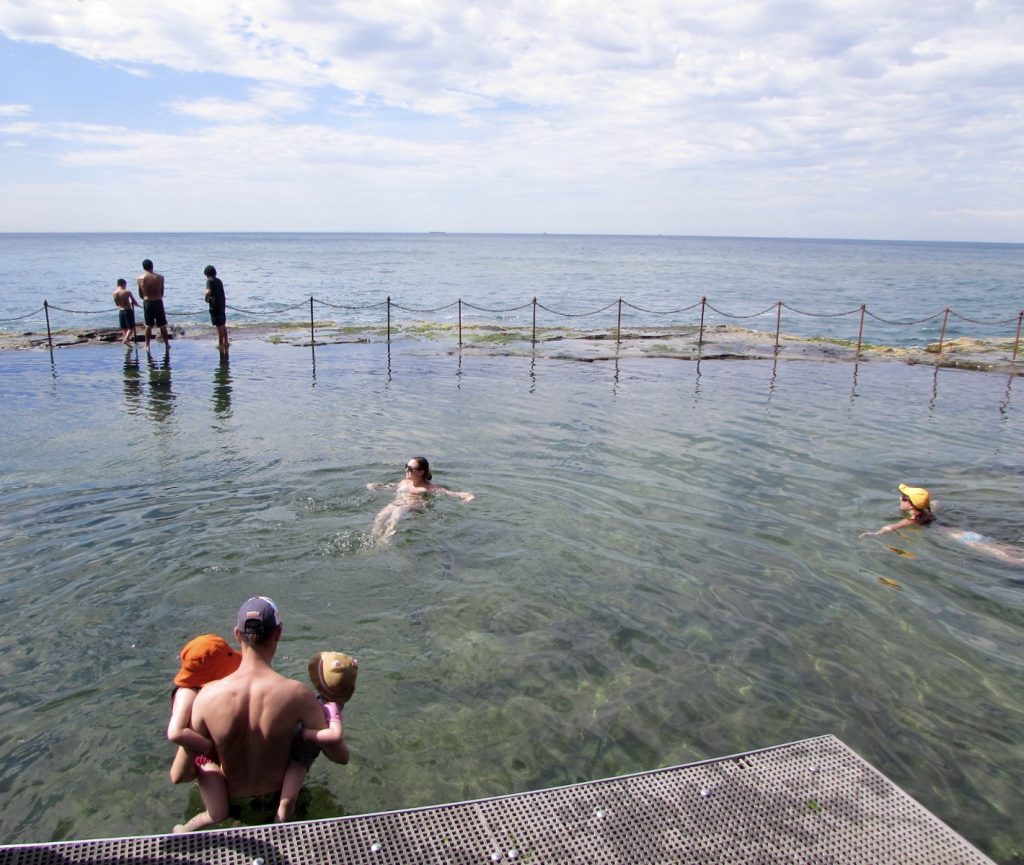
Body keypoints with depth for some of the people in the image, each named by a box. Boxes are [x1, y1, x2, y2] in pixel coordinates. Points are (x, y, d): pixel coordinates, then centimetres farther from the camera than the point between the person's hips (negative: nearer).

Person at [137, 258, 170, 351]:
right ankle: (167, 344, 14)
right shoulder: (160, 277, -7)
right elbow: (162, 293, 0)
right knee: (162, 325, 9)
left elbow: (141, 294, 3)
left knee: (148, 325, 13)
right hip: (158, 302, -1)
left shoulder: (140, 278, -4)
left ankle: (147, 346, 14)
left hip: (147, 302, 1)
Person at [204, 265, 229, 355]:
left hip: (215, 305, -8)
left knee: (219, 326, -5)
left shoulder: (210, 281, -9)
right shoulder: (219, 281, 15)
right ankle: (225, 342, 25)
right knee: (223, 325, 17)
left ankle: (221, 343, -1)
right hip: (222, 304, 8)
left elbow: (209, 291, -25)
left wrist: (206, 297, -7)